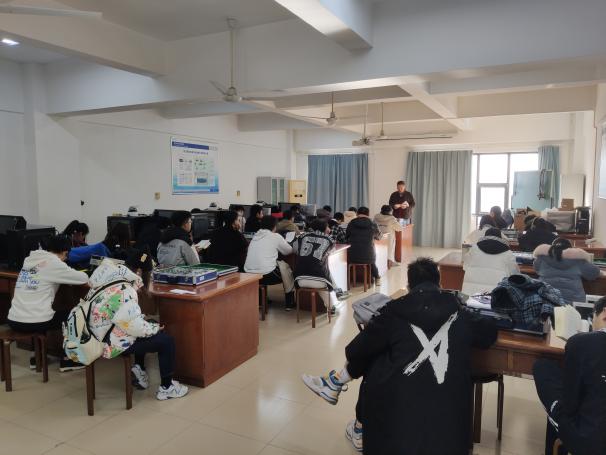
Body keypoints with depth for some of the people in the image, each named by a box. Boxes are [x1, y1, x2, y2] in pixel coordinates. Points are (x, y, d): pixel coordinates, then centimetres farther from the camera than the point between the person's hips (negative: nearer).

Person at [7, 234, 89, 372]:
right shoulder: (54, 263, -9)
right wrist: (69, 273, 17)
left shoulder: (30, 259, 10)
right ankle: (66, 360, 20)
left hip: (13, 321, 7)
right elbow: (84, 278, -4)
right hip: (34, 323, -7)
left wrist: (66, 273, 20)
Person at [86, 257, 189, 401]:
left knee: (143, 331, 28)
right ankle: (166, 388, 8)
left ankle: (139, 369, 25)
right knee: (167, 341, -3)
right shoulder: (123, 292, -25)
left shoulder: (99, 287, 3)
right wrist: (154, 328, -9)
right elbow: (134, 324, -26)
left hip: (99, 338, 9)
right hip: (114, 344, -9)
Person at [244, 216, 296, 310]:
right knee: (286, 267, 19)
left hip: (249, 275, 6)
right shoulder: (276, 236, -1)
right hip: (266, 275, -6)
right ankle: (289, 303, 26)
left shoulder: (255, 236, 14)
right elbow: (289, 251, 12)